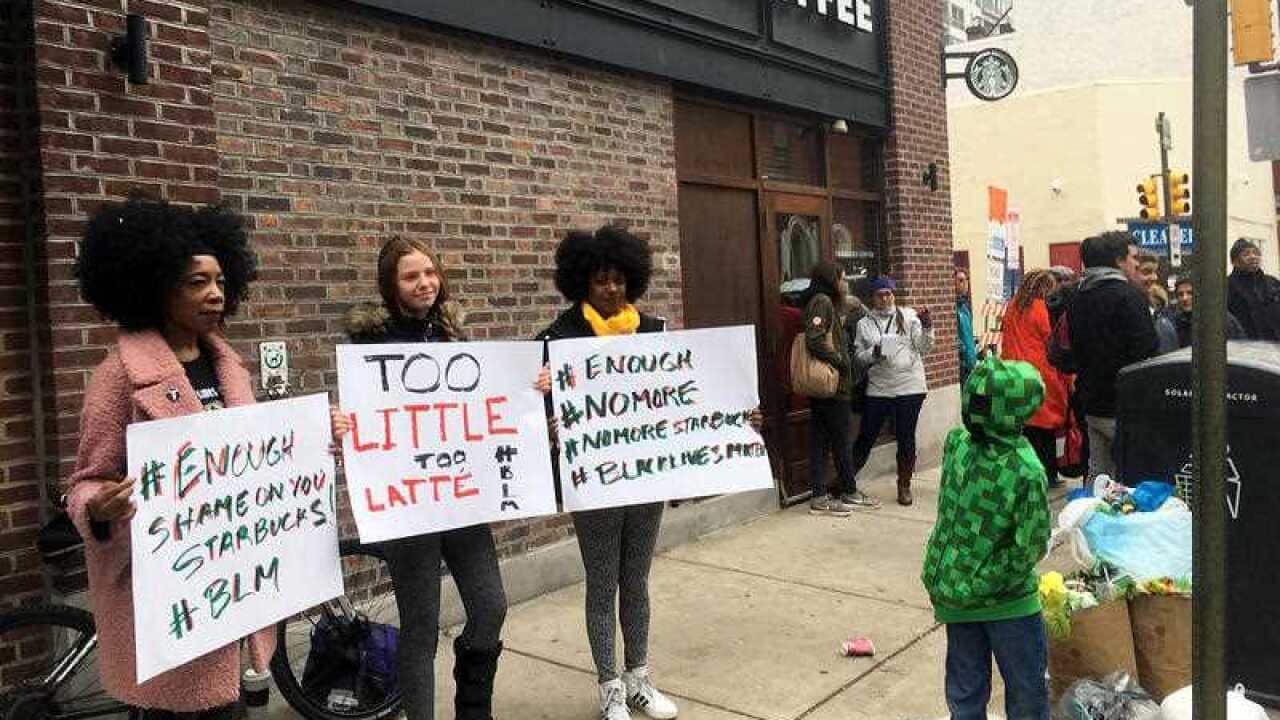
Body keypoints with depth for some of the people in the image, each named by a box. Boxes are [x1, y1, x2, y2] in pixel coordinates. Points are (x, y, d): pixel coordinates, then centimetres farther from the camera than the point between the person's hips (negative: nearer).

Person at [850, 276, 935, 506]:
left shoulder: (908, 316, 3)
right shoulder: (865, 324, 7)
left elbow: (923, 349, 1)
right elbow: (858, 356, 6)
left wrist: (927, 328, -15)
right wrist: (873, 353, -14)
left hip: (910, 386, -1)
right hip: (878, 389, 1)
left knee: (906, 438, 5)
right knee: (866, 437, 5)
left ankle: (904, 485, 19)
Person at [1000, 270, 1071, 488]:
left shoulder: (1012, 309, 9)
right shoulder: (1042, 309, -10)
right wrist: (1068, 379, -1)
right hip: (1041, 376, -5)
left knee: (1027, 427, 10)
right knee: (1046, 429, 5)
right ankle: (1049, 475, 11)